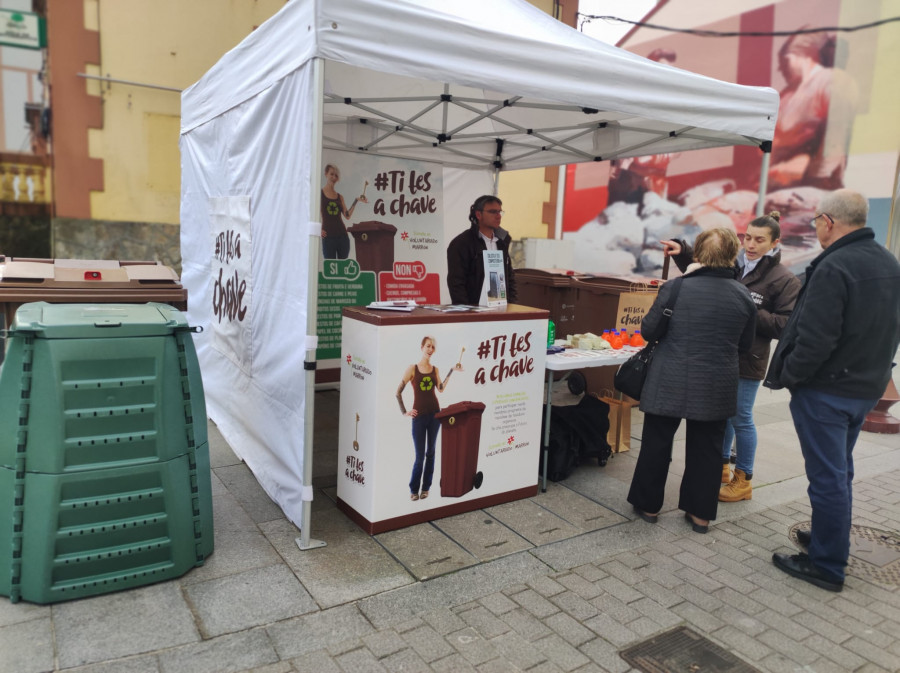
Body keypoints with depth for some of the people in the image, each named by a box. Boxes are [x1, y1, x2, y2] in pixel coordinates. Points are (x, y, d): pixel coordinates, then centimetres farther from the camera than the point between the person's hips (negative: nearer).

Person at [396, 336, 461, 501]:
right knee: (420, 455, 0)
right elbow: (398, 392, -3)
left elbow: (441, 389, -5)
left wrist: (452, 371, -5)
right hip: (419, 416, -4)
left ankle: (426, 487, 21)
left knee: (430, 452, 10)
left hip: (434, 413, 4)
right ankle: (413, 489, 15)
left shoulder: (435, 369, 7)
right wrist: (404, 412, -5)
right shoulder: (412, 368, -5)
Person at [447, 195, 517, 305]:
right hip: (474, 310, -5)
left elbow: (510, 276, 22)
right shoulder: (461, 243, -4)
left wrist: (511, 303, 9)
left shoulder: (501, 241, 16)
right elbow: (456, 283, -8)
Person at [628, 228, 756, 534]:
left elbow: (649, 331, -7)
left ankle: (648, 505, 24)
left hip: (670, 383, -2)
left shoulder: (676, 288, -13)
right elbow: (745, 344, 6)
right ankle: (701, 513, 25)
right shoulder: (743, 295, -3)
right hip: (717, 390, 3)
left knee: (657, 443, 12)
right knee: (707, 448, 15)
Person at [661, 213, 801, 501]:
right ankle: (722, 467, 36)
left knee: (740, 418, 4)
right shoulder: (732, 266, 5)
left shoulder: (785, 281, -8)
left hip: (748, 360, -5)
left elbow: (785, 325, -13)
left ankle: (743, 480, 22)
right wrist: (682, 250, -2)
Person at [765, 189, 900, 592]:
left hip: (826, 389, -9)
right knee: (839, 472, 21)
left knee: (827, 476, 1)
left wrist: (788, 376, -14)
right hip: (866, 388, 9)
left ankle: (827, 565, 12)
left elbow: (815, 339, -27)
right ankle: (831, 541, 36)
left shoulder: (834, 267, -22)